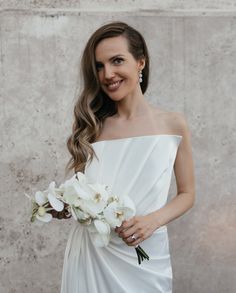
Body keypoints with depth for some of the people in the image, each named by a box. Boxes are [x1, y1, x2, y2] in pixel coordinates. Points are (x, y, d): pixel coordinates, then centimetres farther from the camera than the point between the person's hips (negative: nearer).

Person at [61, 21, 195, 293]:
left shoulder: (173, 124, -3)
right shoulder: (89, 125, 0)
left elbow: (186, 194, 4)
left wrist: (153, 220, -13)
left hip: (145, 257, -1)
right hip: (89, 253, 1)